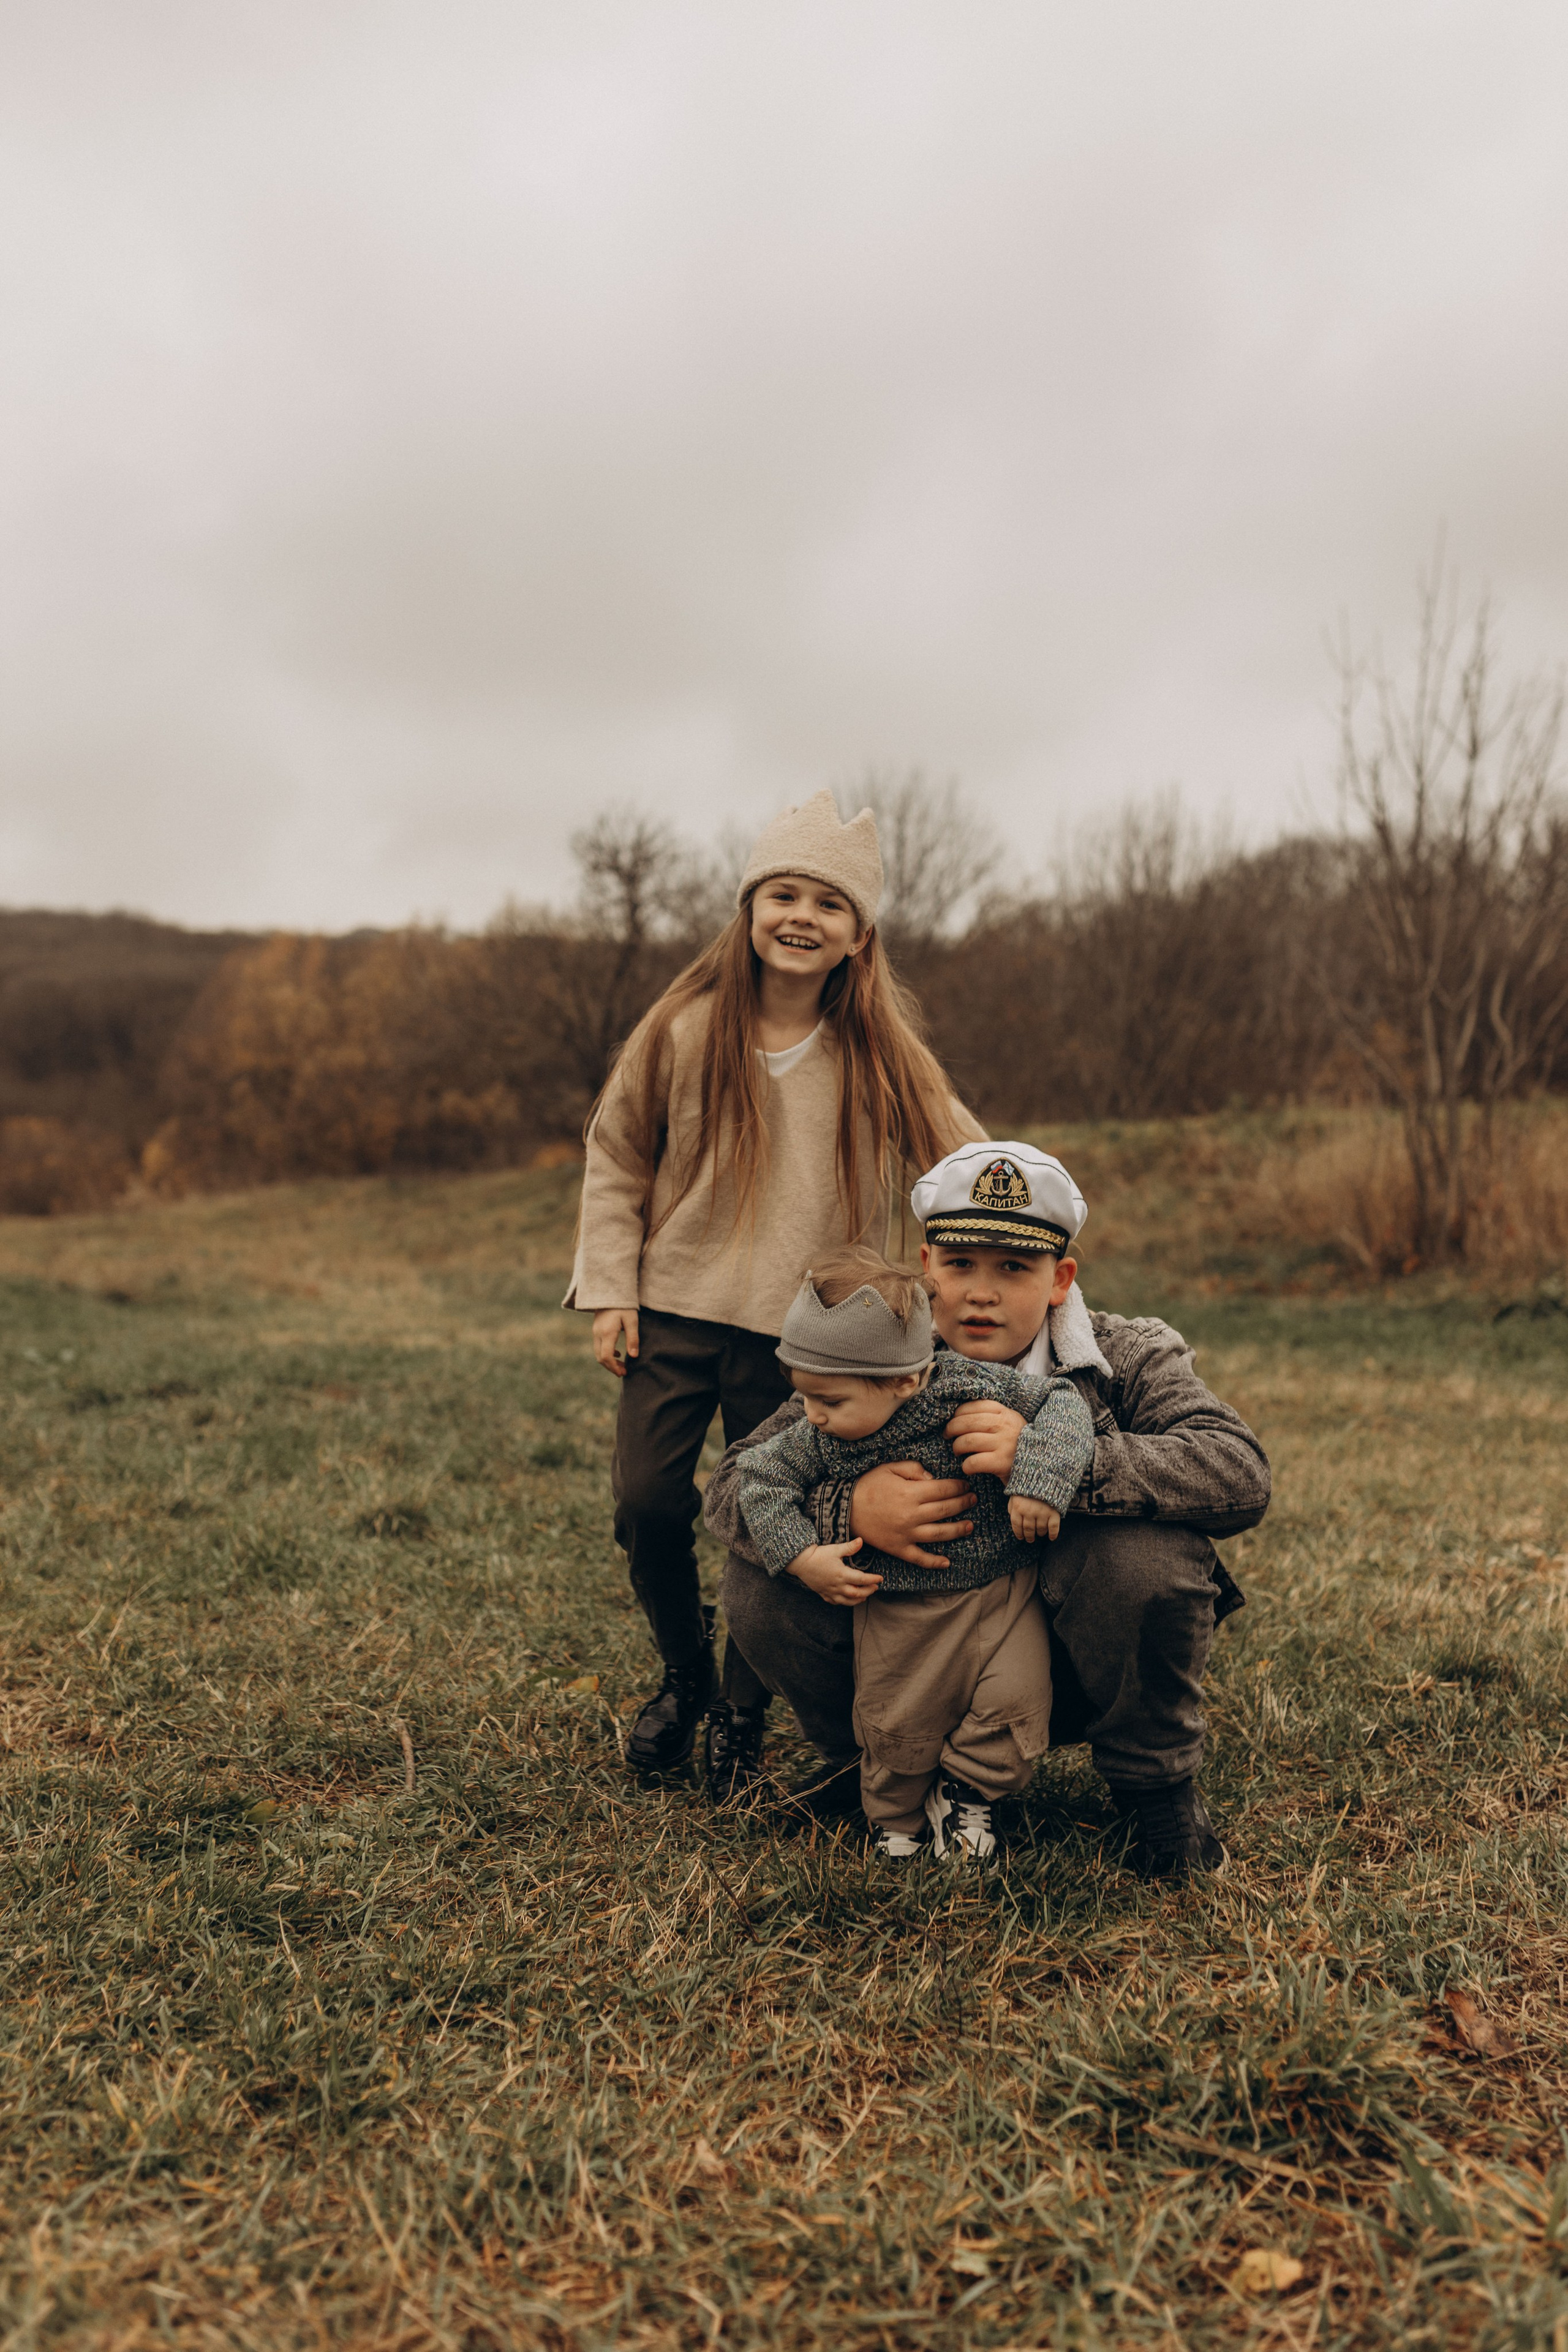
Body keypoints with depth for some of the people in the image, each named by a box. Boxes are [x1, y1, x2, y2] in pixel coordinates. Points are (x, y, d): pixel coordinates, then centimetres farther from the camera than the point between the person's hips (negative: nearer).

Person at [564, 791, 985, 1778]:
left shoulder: (880, 1047, -5)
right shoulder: (687, 1026, -4)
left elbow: (963, 1158, -2)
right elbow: (616, 1156, 4)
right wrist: (610, 1289, -1)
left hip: (797, 1331, 0)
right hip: (675, 1308, 1)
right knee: (648, 1502, 0)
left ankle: (744, 1707, 31)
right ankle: (684, 1677, 28)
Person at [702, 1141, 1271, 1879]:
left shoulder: (1128, 1358, -11)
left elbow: (1241, 1474, -29)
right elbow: (730, 1488, -13)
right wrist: (845, 1509, -36)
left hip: (1068, 1678, -2)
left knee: (1147, 1550, -33)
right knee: (759, 1583, -18)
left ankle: (1157, 1786, -3)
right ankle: (864, 1755, 15)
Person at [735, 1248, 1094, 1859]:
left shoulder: (971, 1387, -20)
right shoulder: (821, 1437, -13)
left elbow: (1062, 1402, -13)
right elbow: (762, 1475, -2)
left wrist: (1039, 1480, -28)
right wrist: (802, 1557, -13)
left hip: (999, 1588, -1)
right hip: (897, 1610, 2)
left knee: (1015, 1700, -13)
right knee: (894, 1726, 6)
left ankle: (961, 1788, 15)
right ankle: (899, 1817, 37)